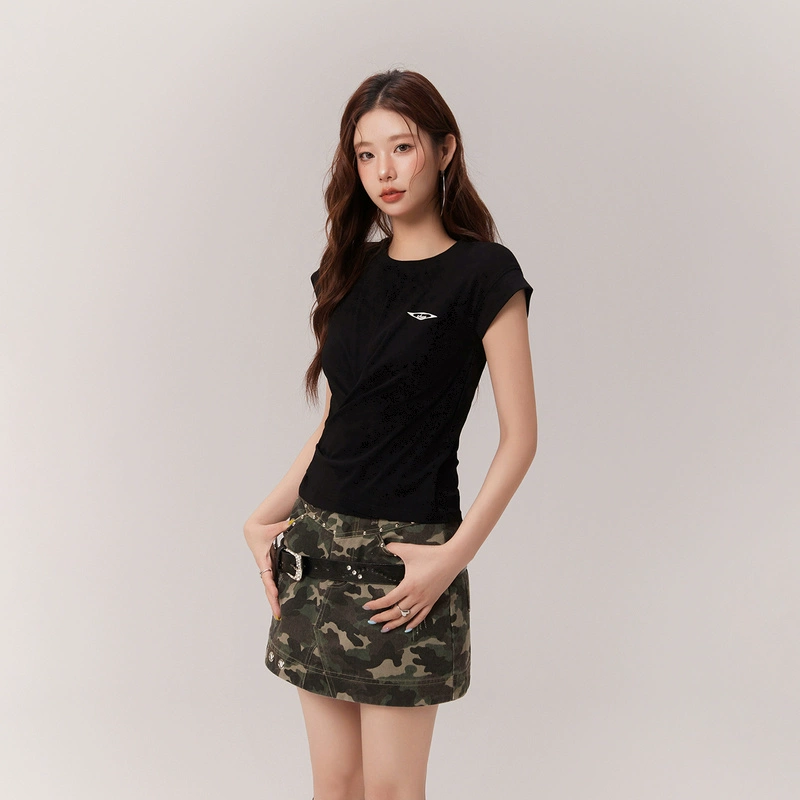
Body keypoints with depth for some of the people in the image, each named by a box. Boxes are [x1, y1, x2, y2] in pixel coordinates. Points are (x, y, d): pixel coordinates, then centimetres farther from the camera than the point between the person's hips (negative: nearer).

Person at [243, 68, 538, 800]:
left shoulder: (484, 273, -7)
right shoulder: (354, 268, 11)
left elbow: (519, 438, -9)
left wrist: (454, 556, -17)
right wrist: (264, 519, 4)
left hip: (402, 554, -5)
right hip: (317, 544, 6)